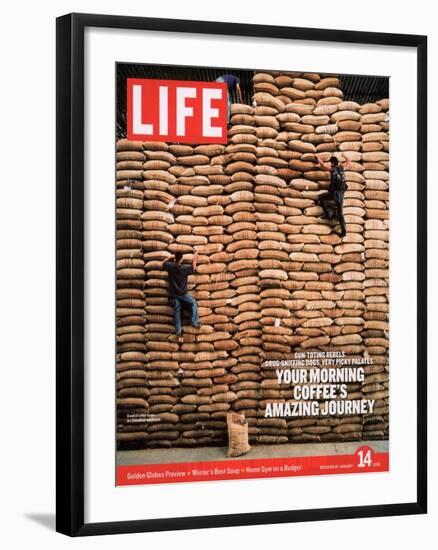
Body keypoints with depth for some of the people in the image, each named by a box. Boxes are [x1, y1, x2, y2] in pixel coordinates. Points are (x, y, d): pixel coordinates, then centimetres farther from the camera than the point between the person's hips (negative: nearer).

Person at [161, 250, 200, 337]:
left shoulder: (171, 266, -11)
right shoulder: (185, 268, -16)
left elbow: (163, 262, 11)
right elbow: (193, 268, 4)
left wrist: (171, 257, 16)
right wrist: (194, 259, 16)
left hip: (173, 294, 3)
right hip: (183, 293, -3)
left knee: (176, 311, 10)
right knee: (193, 303, 18)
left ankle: (178, 330, 12)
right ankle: (194, 322, 14)